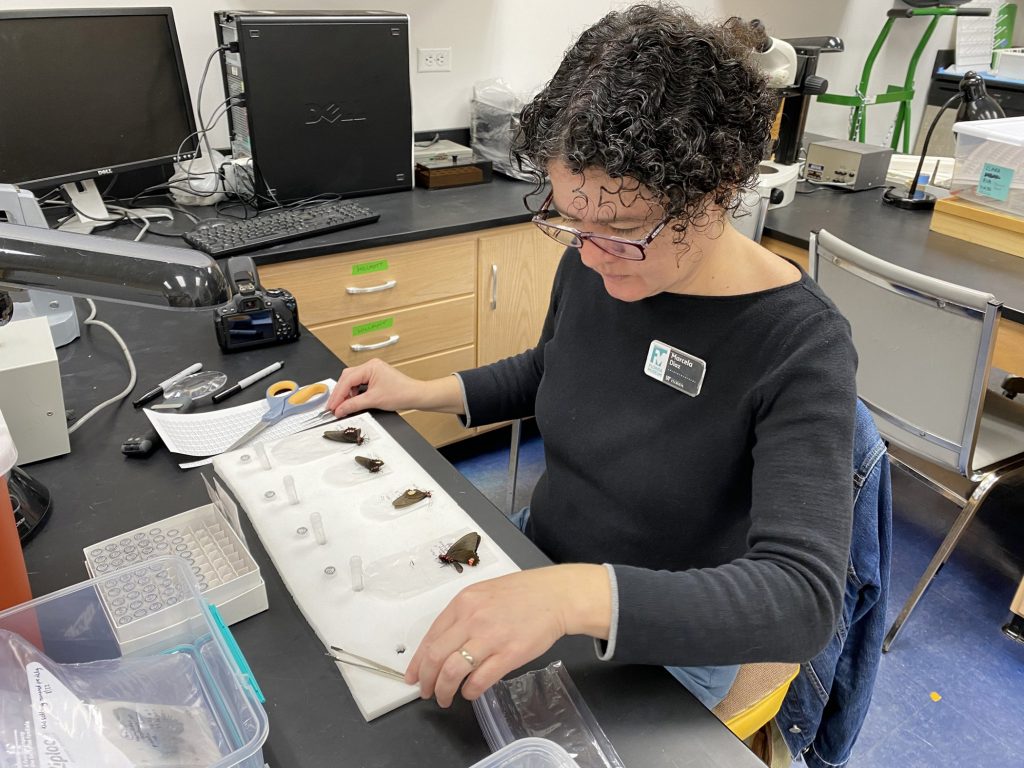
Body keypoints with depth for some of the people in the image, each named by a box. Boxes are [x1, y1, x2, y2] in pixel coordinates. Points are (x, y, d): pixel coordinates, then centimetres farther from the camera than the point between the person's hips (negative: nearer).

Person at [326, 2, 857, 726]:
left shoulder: (800, 346, -27)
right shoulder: (592, 266, -10)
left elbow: (805, 597, -34)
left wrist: (578, 595, -47)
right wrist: (421, 392, -1)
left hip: (658, 647, -4)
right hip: (535, 565, 5)